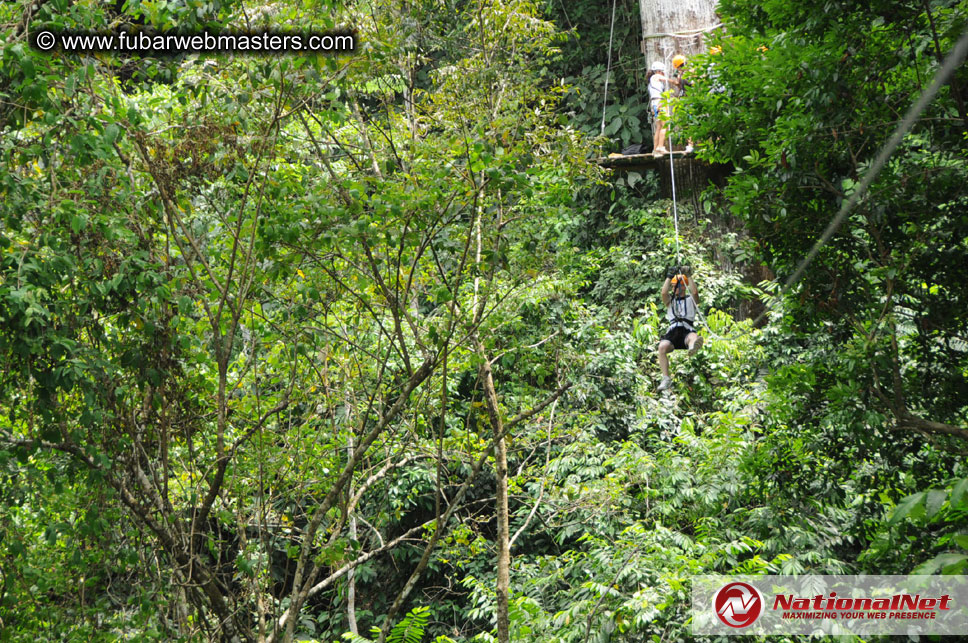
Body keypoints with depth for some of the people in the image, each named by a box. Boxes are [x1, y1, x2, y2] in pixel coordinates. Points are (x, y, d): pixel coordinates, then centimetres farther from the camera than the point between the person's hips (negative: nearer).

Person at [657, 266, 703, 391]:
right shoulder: (670, 300, 27)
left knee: (693, 337, -39)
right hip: (672, 331, 2)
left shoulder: (691, 299, 22)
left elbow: (695, 291, 0)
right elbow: (664, 292, 5)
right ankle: (666, 378, -32)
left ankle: (693, 347, -78)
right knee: (662, 347, -30)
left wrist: (688, 275, 0)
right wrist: (669, 276, 2)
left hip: (687, 330, -2)